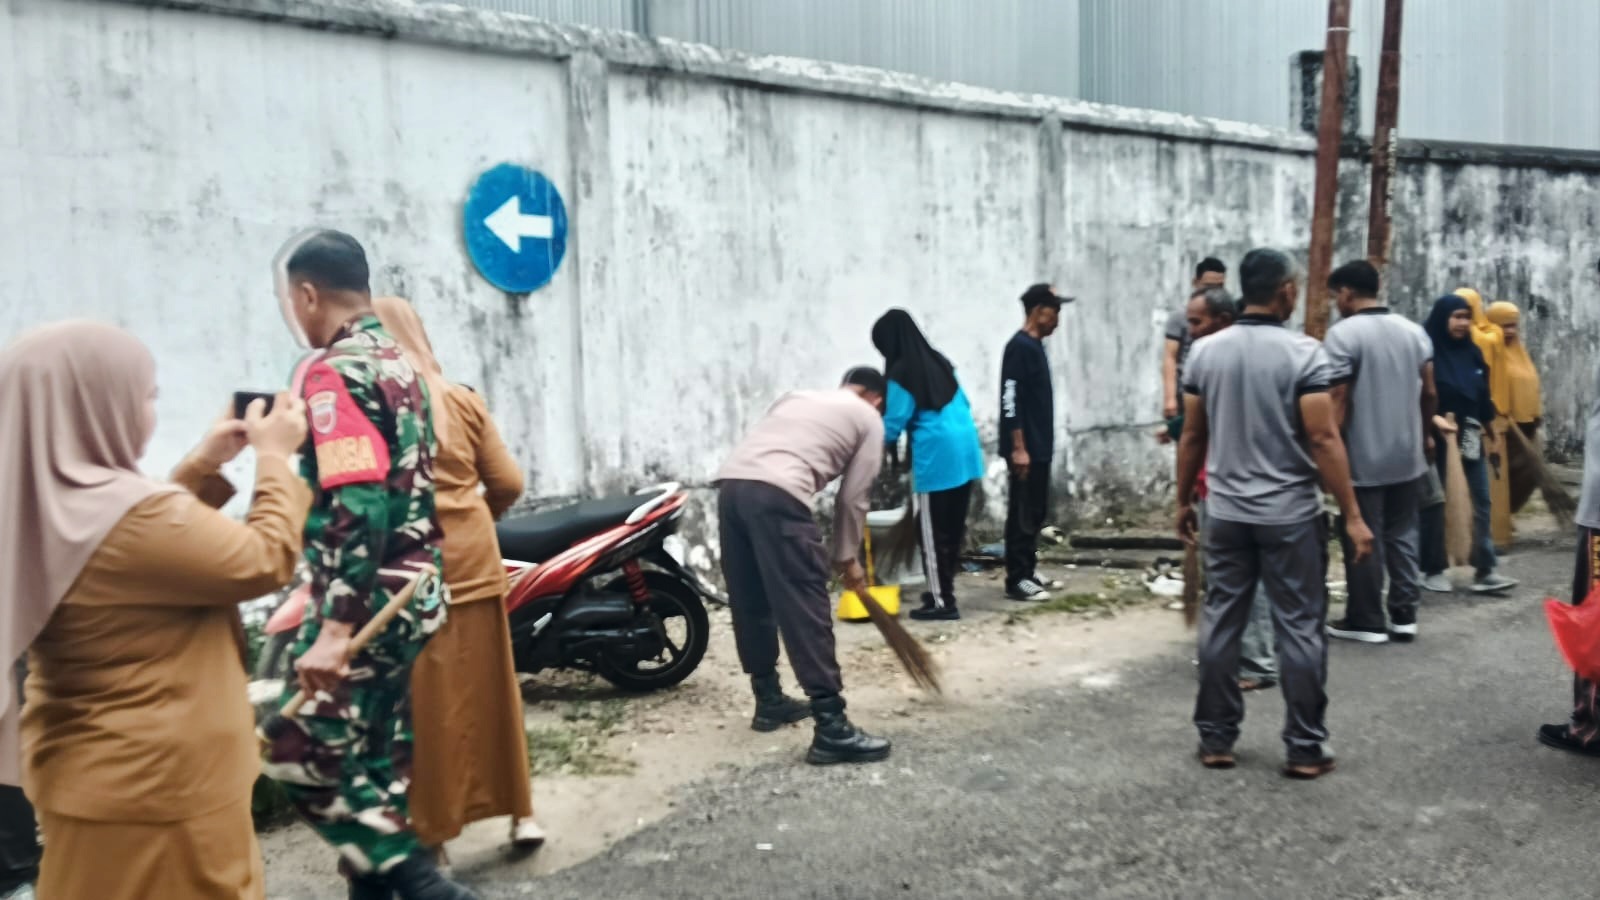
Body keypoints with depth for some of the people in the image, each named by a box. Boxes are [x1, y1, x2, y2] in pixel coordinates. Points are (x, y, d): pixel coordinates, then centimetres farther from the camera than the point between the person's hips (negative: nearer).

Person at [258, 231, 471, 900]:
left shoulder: (331, 371, -15)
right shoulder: (398, 361, 13)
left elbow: (358, 509, -25)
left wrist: (335, 628, -27)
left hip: (366, 603, -9)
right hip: (411, 592, 9)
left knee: (302, 754, -3)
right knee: (375, 753, 17)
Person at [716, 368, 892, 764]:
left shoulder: (797, 397, 35)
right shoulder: (869, 419, 19)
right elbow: (852, 498, 15)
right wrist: (847, 558, 27)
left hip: (730, 484, 7)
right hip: (775, 494, -7)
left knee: (751, 603, 19)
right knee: (806, 611, -6)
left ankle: (769, 701, 32)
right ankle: (831, 729, -7)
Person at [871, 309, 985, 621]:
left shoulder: (902, 374, -9)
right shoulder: (939, 362, 15)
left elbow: (893, 424, -10)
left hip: (936, 458, -8)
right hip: (965, 452, 8)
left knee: (934, 534, 1)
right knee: (953, 528, 15)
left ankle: (942, 602, 4)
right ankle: (945, 590, 24)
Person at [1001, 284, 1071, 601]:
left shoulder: (1035, 346, 14)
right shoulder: (1019, 346, -15)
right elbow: (1010, 399, -20)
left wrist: (1040, 445, 20)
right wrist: (1018, 447, -22)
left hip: (1039, 447, 10)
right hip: (1026, 448, -10)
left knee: (1036, 513, 14)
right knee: (1023, 514, -5)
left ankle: (1029, 571, 22)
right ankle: (1017, 579, -1)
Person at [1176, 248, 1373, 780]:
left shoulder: (1205, 352, 1)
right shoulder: (1304, 353, -11)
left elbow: (1192, 437, 5)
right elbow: (1323, 440, -14)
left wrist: (1183, 500, 16)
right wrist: (1353, 515, -9)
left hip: (1225, 513, 4)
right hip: (1290, 515, -4)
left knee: (1221, 623, 10)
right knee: (1299, 628, 4)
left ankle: (1216, 739, 17)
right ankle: (1305, 748, 10)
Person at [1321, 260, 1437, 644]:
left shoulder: (1343, 333, -12)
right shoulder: (1414, 331, 8)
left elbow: (1339, 400, -16)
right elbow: (1430, 393, 10)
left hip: (1363, 458, -6)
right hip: (1407, 456, 6)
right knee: (1402, 535, 13)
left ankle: (1367, 620, 9)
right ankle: (1403, 616, 16)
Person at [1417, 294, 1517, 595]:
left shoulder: (1472, 352, 9)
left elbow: (1483, 396, 16)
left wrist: (1490, 435, 18)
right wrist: (1434, 419, -28)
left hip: (1471, 437, 6)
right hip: (1437, 437, -6)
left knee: (1481, 501, 2)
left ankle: (1484, 570, 3)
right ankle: (1433, 569, 13)